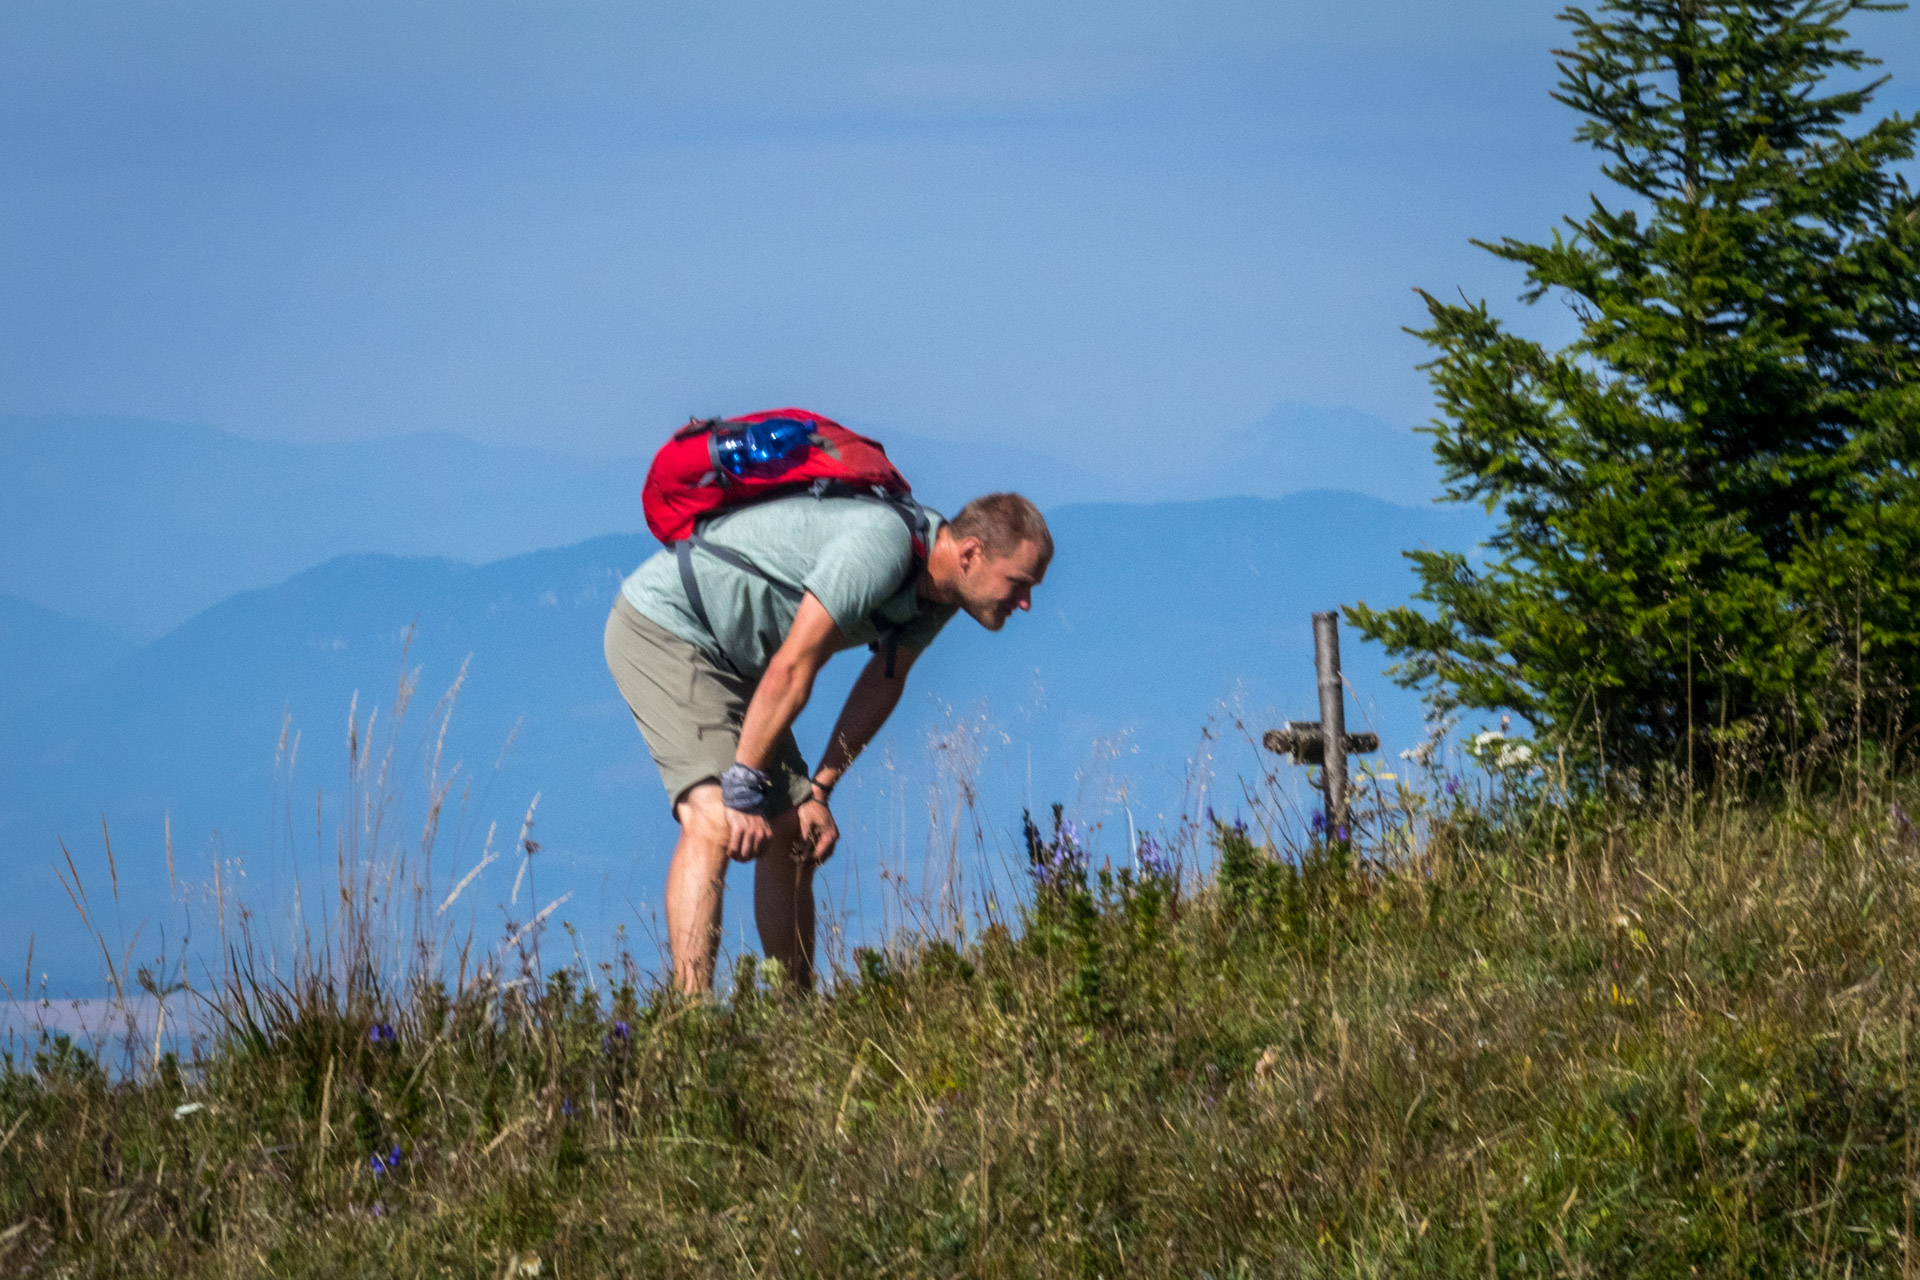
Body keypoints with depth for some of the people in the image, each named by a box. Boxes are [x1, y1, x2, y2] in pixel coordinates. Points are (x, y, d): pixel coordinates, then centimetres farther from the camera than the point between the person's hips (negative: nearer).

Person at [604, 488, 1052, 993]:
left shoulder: (939, 579, 0)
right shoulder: (882, 545, -30)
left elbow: (883, 684, 11)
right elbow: (791, 671, -29)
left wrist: (819, 790, 4)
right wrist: (743, 791, -25)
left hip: (731, 657, 10)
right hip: (662, 625, -10)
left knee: (795, 837, 8)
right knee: (714, 823, -25)